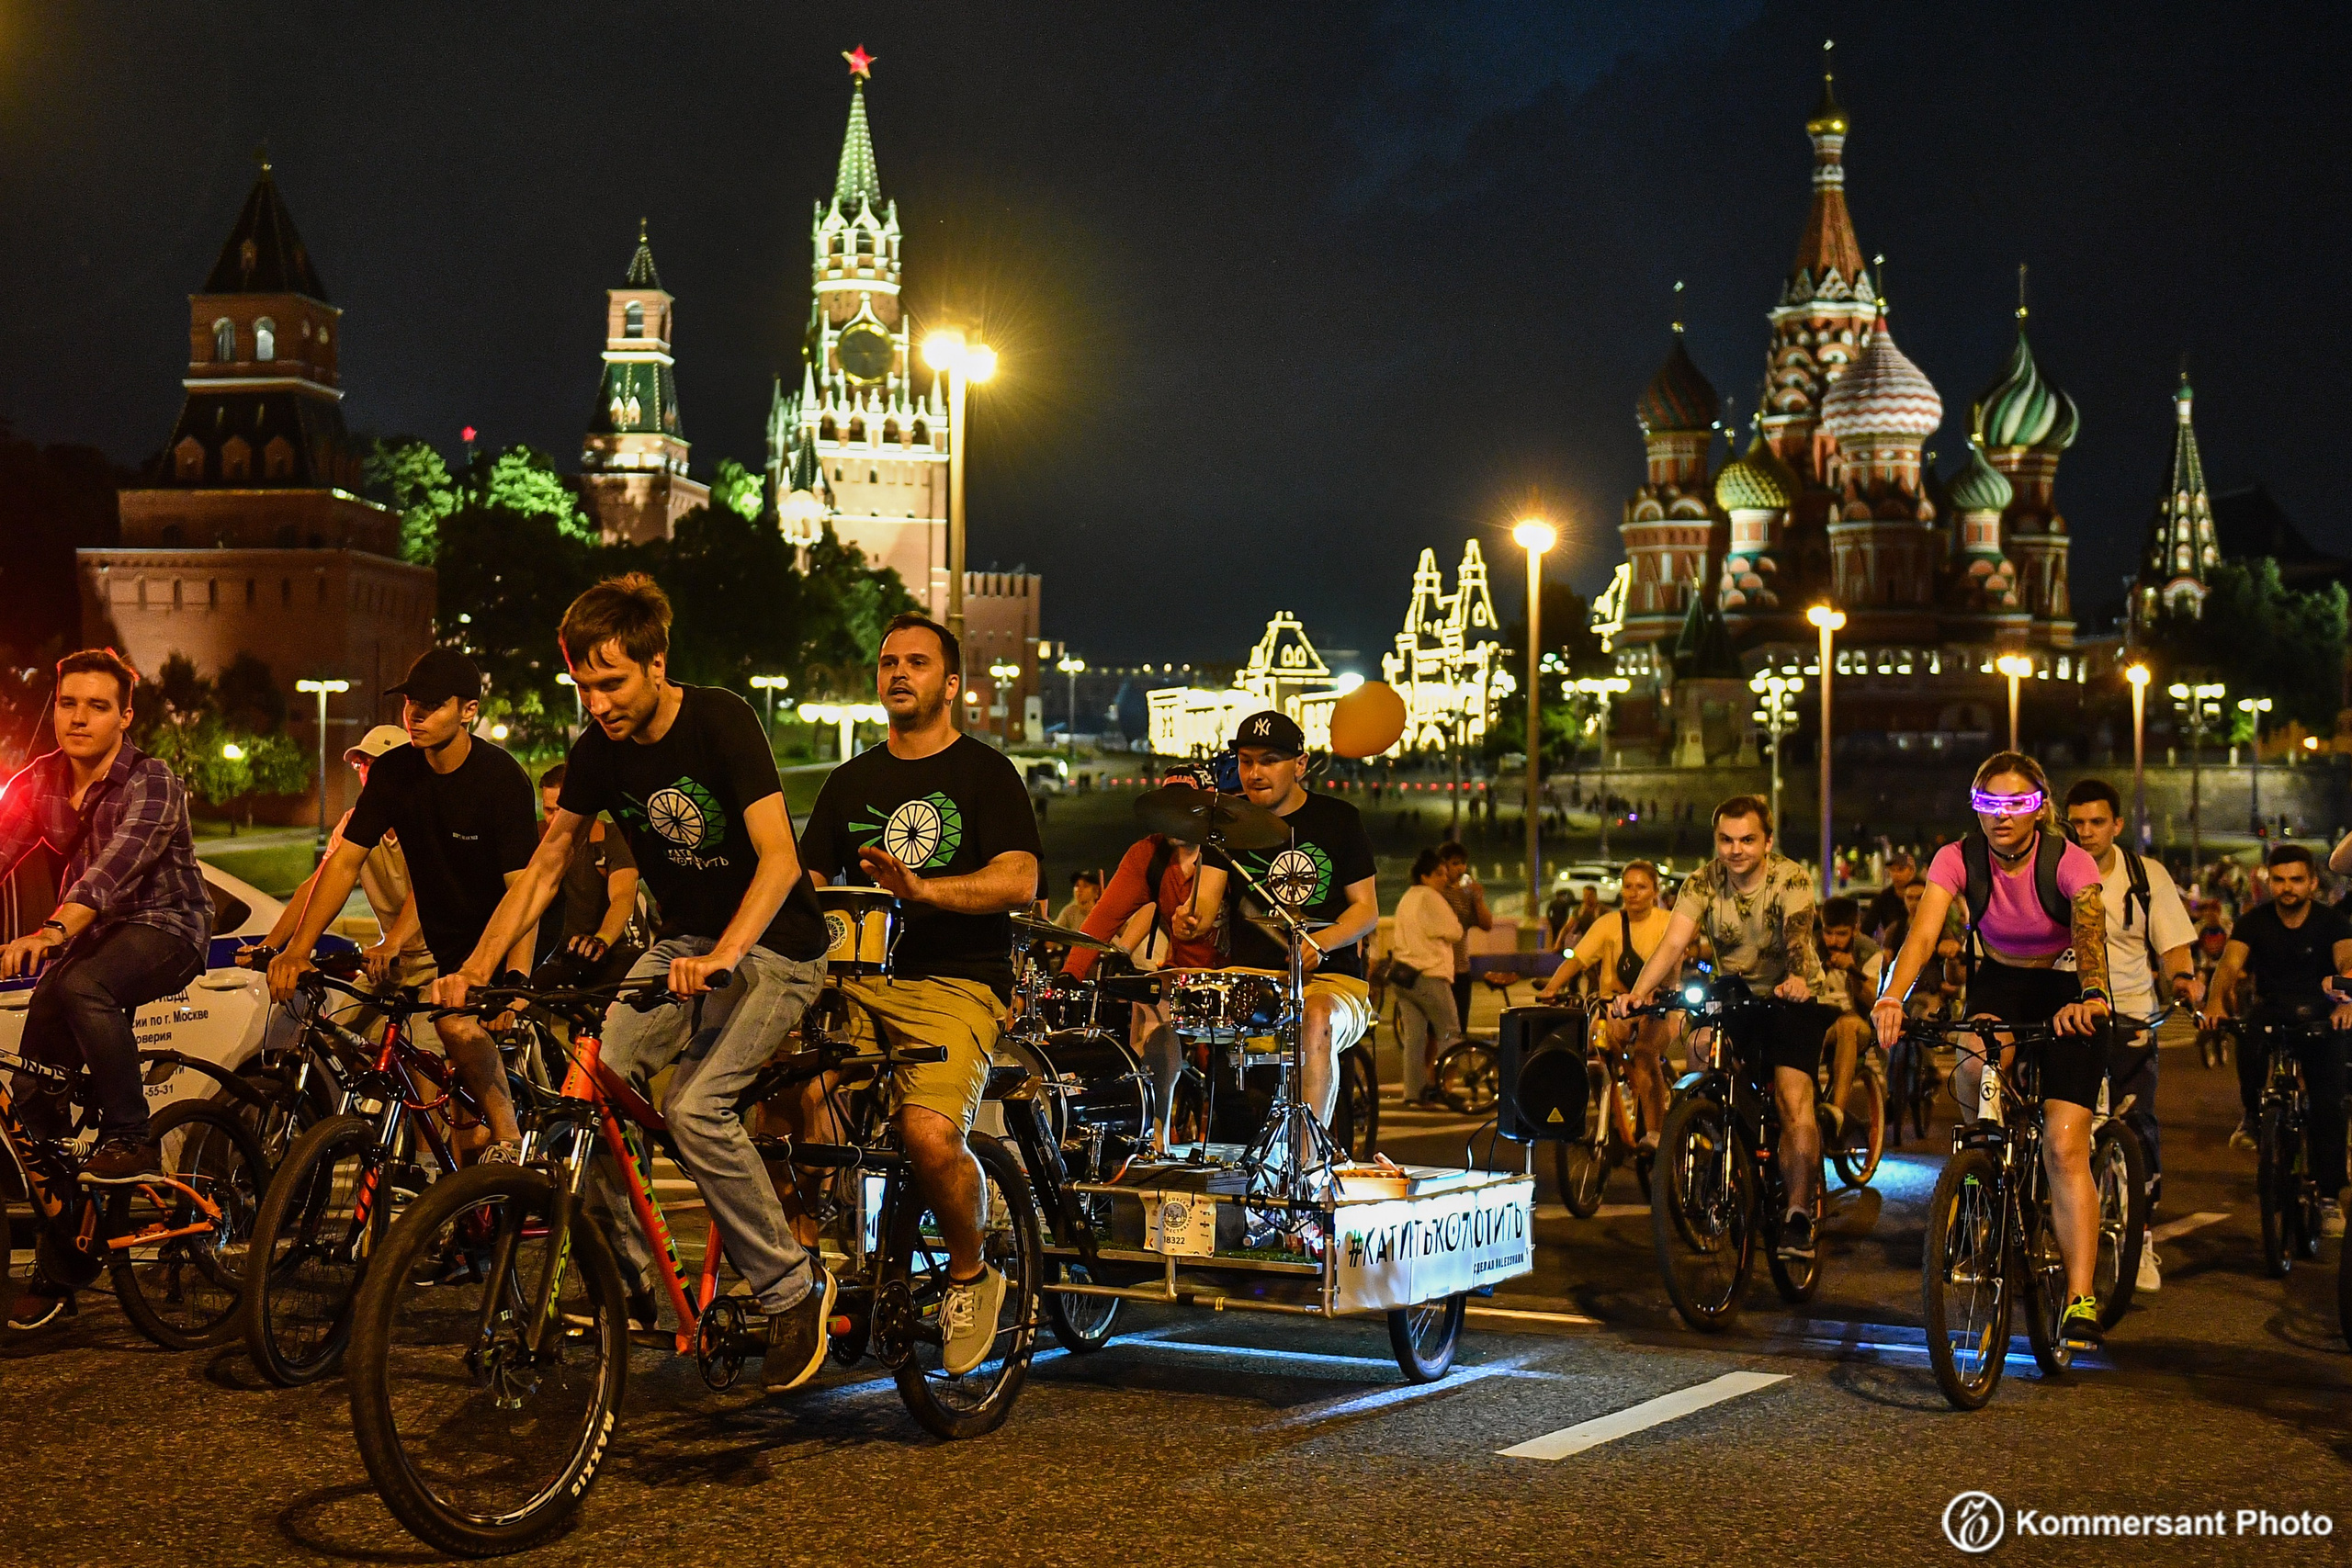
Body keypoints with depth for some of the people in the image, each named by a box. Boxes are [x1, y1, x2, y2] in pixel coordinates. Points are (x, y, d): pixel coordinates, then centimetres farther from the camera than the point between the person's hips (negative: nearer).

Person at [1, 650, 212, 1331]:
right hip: (91, 931, 6)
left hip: (164, 927, -6)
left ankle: (130, 1142, -21)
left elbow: (115, 868, -35)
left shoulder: (152, 785, -20)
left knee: (84, 987, -38)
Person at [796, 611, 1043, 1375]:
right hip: (859, 976, 4)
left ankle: (971, 1275, 1)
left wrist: (922, 888, -23)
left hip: (956, 983, -4)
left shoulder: (985, 772, 6)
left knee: (930, 1133, -28)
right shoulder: (852, 781, 21)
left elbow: (1019, 881, -8)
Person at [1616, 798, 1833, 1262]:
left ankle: (1798, 1216, -18)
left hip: (1794, 996, -4)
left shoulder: (1790, 879, -18)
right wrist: (1638, 992, -41)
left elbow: (1798, 936, -35)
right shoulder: (1703, 883, -11)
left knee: (1793, 1097, -21)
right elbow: (1674, 942, -23)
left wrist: (1797, 980, -57)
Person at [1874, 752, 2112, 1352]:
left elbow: (2090, 931, -40)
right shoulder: (1958, 859, -16)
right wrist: (1892, 996, -49)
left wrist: (2090, 998, -60)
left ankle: (2081, 1301, -14)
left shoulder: (2069, 862, -22)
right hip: (1999, 983, 2)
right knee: (1973, 1063, -34)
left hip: (2067, 993, -2)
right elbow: (1924, 930, -30)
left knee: (2064, 1147, -16)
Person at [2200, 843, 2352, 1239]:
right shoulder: (2254, 921, -4)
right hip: (2271, 1010, 0)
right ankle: (2253, 1113, -7)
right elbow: (2230, 964, -17)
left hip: (2320, 1017, 0)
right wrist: (2215, 1001, -39)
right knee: (2248, 1031, -34)